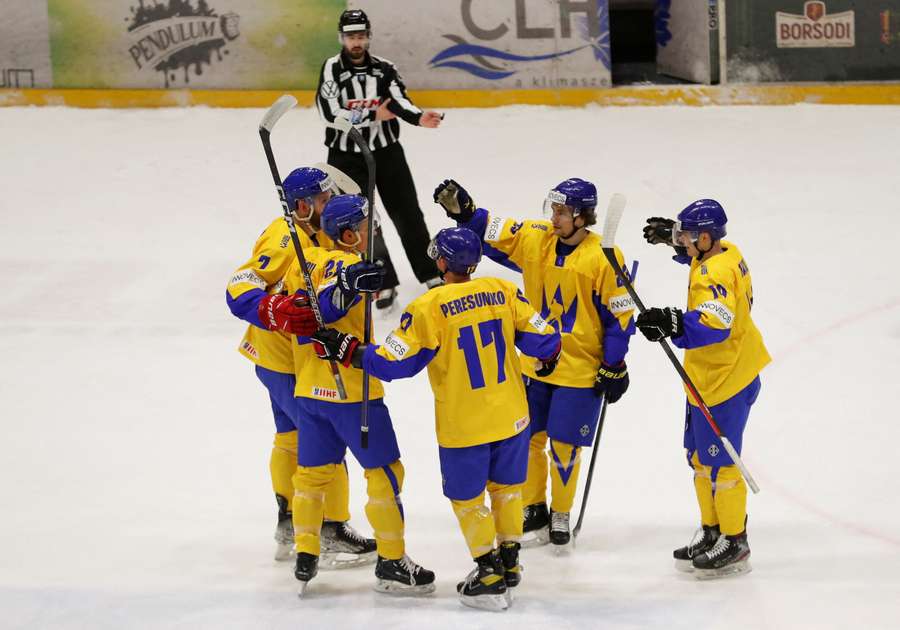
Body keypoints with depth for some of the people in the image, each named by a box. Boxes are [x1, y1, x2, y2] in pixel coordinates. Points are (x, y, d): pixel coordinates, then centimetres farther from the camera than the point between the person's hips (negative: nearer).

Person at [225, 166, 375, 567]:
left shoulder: (315, 235, 5)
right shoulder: (284, 241, -26)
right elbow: (239, 291, -33)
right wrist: (277, 312, -48)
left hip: (300, 354, 11)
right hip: (284, 361, -11)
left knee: (291, 438, 20)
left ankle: (289, 529, 33)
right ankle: (333, 535, 3)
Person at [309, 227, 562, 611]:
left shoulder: (429, 308, -18)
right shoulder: (503, 291, -6)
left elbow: (395, 361, -16)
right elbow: (542, 337, -1)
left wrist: (347, 351, -6)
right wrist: (548, 358, 21)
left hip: (463, 425, -4)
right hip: (512, 416, 4)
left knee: (467, 496, 13)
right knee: (506, 485, 23)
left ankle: (490, 578, 15)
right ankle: (509, 561, 36)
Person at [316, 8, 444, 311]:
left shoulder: (384, 68, 2)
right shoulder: (332, 69, -7)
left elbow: (399, 101, -12)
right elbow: (330, 113, -17)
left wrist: (419, 117, -33)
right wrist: (372, 116, -18)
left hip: (387, 152, 3)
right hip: (347, 156, -3)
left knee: (408, 214, 8)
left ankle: (430, 274, 20)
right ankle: (384, 283, 4)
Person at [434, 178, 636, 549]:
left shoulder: (603, 258, -14)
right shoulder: (534, 239, -3)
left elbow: (619, 316, -9)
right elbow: (492, 234, 4)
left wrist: (614, 368, -7)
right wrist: (463, 211, -15)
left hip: (581, 369, -4)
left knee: (565, 446, 2)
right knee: (528, 439, 7)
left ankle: (560, 516, 22)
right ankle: (534, 515, 23)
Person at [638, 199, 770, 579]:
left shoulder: (715, 274, -26)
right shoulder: (725, 252, 4)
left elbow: (715, 325, -42)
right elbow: (698, 253, 31)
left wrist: (675, 325, -55)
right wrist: (671, 234, 18)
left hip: (725, 382, -11)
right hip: (708, 376, 11)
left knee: (718, 462, -2)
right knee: (699, 457, 18)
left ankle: (734, 543, 8)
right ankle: (711, 532, 29)